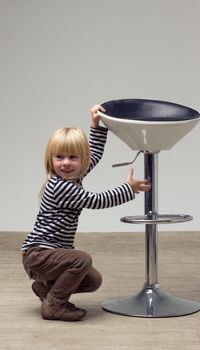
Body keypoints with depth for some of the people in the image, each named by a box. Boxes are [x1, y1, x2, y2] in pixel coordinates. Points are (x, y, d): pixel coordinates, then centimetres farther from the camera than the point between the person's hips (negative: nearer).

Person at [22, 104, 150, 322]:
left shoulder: (73, 177, 7)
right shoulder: (59, 186, -21)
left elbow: (95, 154, 22)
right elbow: (96, 201, -19)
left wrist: (97, 125, 16)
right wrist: (128, 189, -10)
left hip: (53, 253, 9)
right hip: (37, 254, -9)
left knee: (93, 281, 4)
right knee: (82, 259, -31)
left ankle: (46, 287, 19)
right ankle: (53, 304, -17)